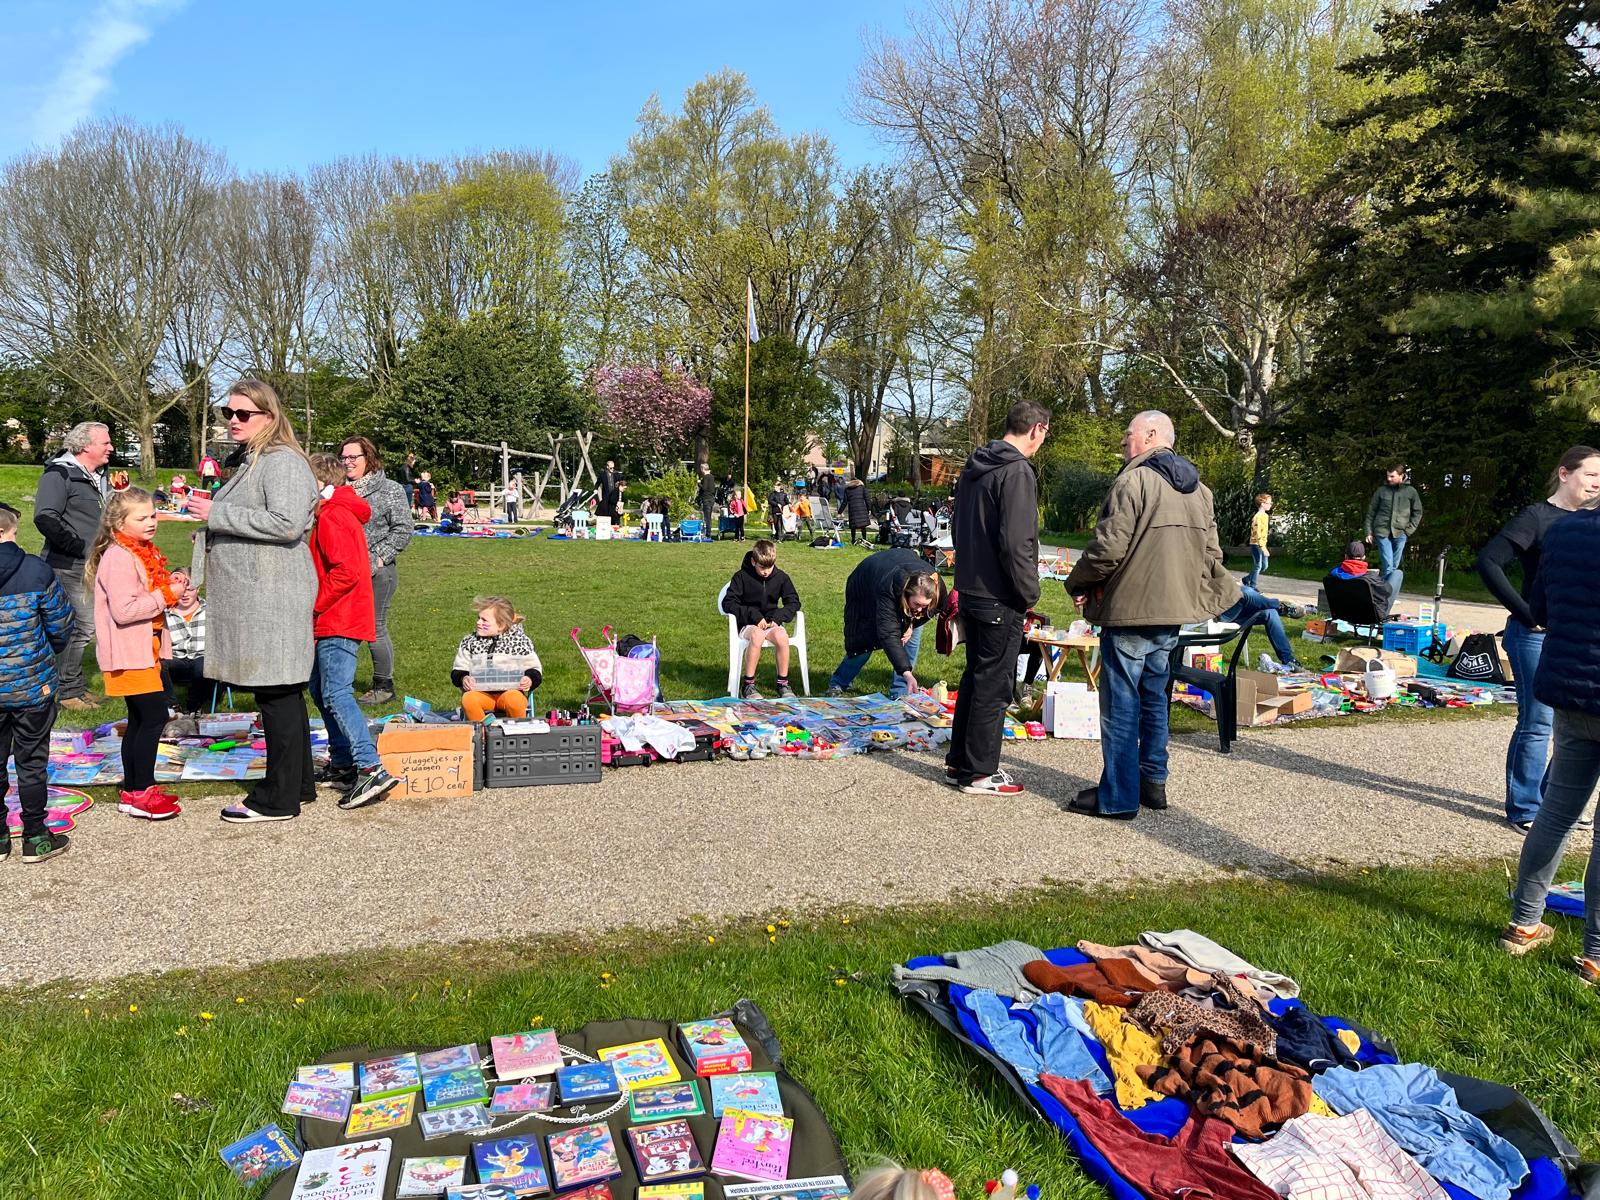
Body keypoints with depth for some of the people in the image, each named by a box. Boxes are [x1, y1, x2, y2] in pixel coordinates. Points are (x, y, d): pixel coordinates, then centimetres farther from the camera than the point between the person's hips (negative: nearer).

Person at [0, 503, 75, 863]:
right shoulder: (35, 570, -13)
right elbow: (61, 624, -6)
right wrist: (49, 652, 15)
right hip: (32, 684, -2)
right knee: (32, 760, 9)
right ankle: (35, 838, 16)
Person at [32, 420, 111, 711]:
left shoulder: (100, 476, 16)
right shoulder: (59, 474, -12)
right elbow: (45, 518, -22)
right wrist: (80, 547, -20)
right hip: (70, 567, -9)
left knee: (84, 626, 14)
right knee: (80, 628, -6)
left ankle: (74, 685, 26)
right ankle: (67, 691, 5)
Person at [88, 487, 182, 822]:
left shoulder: (141, 553, 14)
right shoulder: (118, 558, -18)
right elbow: (124, 609, -26)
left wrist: (170, 589, 8)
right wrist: (166, 596, -20)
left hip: (145, 650, 10)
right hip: (130, 655, -10)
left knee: (140, 719, 14)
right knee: (154, 716, -10)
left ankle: (132, 790, 22)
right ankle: (140, 794, -2)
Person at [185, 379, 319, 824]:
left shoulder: (283, 462, -12)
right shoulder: (246, 461, 20)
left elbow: (286, 523, -25)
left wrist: (218, 514, -19)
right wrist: (212, 527, 17)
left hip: (273, 597, -11)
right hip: (253, 597, 11)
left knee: (277, 694, -4)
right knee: (280, 693, 14)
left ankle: (279, 799, 3)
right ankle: (299, 784, 24)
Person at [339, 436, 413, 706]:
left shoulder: (390, 489, -1)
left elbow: (403, 529, -6)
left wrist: (380, 557, -12)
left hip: (377, 571, -5)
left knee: (375, 628, -2)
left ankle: (384, 686, 8)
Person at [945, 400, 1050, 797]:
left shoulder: (975, 467, 11)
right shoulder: (1018, 472, -17)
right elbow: (1017, 544, -23)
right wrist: (1029, 593, -12)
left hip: (970, 590, 9)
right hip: (1000, 599, -9)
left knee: (974, 677, 18)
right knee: (993, 686, 1)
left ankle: (959, 762, 26)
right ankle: (979, 774, 9)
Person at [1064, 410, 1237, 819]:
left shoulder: (1134, 481, -14)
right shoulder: (1200, 490, 13)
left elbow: (1108, 548, -18)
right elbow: (1211, 555, 14)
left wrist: (1077, 583, -3)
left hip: (1130, 609, -8)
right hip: (1174, 612, 8)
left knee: (1121, 705, -1)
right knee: (1154, 699, 19)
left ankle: (1118, 797, 6)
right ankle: (1153, 783, 26)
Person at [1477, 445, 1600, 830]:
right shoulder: (1537, 517, -8)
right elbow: (1488, 561, -17)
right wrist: (1527, 614, -17)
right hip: (1538, 636, -7)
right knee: (1537, 725, -1)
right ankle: (1524, 810, 10)